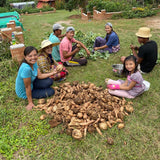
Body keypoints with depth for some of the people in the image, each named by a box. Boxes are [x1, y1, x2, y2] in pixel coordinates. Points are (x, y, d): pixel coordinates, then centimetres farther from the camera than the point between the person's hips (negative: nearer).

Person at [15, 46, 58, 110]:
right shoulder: (26, 68, -37)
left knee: (49, 81, -7)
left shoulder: (33, 62, -12)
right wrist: (30, 102, -19)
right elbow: (27, 87, -28)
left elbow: (40, 76, -4)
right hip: (24, 92, -7)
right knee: (51, 91, -8)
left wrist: (52, 73, -12)